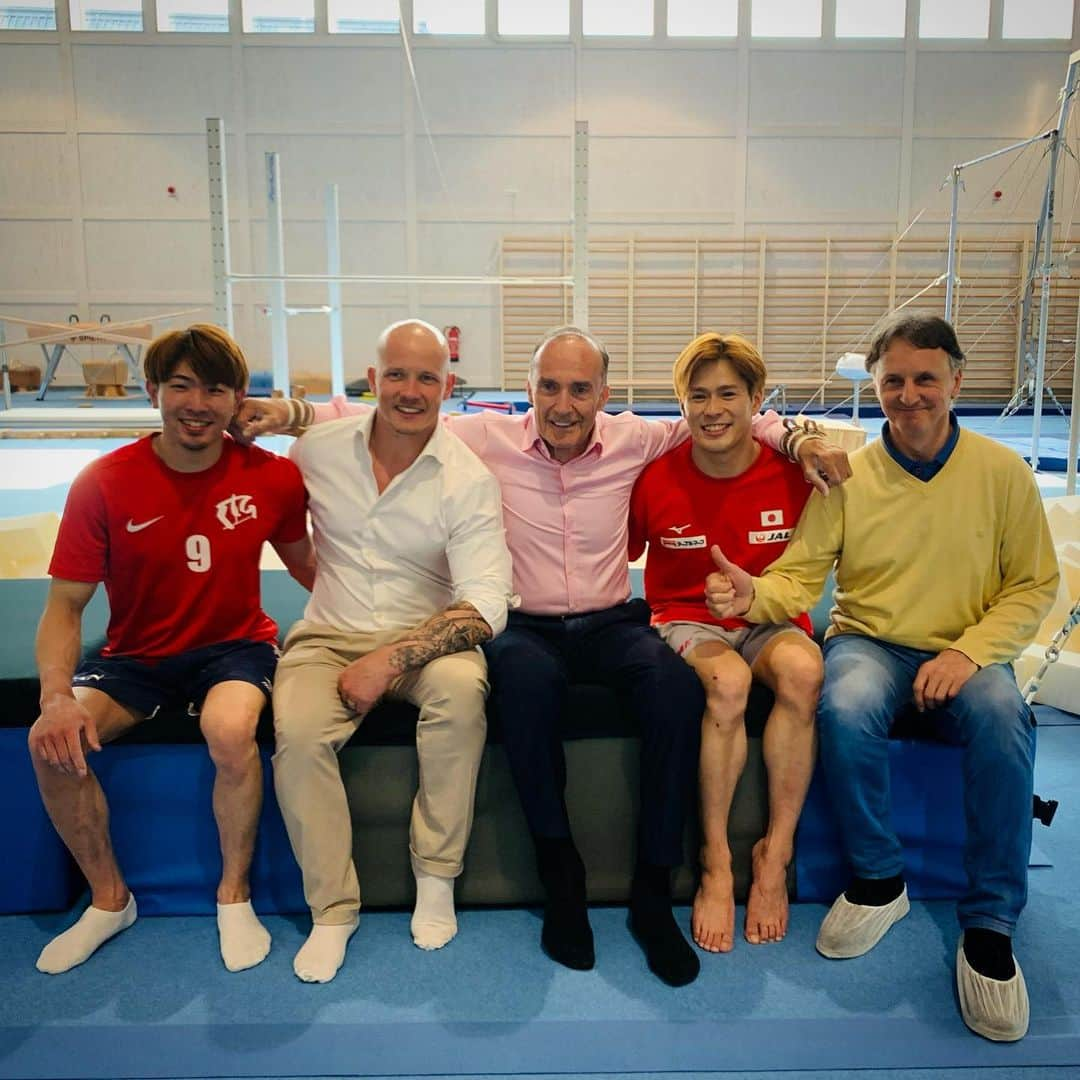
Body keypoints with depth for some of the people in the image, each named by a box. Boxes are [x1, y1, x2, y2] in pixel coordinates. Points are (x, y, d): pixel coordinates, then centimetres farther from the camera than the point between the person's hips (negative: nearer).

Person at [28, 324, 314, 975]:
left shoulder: (271, 477, -8)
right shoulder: (104, 484, -11)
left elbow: (304, 563, 9)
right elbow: (66, 602, -9)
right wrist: (57, 695, -24)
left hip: (235, 645, -1)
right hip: (136, 655, 2)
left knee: (231, 730, -34)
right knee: (53, 742, -23)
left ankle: (235, 894, -5)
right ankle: (110, 898, 4)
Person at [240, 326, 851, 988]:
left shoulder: (631, 440, 4)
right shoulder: (488, 438, 0)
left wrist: (797, 439, -1)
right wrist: (291, 413, -10)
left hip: (612, 624, 2)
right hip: (524, 627, -1)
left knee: (678, 686, -30)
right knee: (528, 677, -37)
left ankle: (653, 891, -13)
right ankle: (560, 876, -15)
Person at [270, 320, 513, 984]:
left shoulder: (468, 478, -9)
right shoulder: (317, 450, 1)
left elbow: (486, 605, -17)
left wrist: (391, 660, -25)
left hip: (424, 636, -1)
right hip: (329, 636, 2)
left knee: (461, 685, -34)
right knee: (297, 730, -28)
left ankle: (437, 879, -13)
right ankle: (333, 908, -7)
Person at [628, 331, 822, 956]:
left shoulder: (792, 476, -4)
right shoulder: (657, 478, -5)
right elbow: (623, 551, 9)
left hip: (772, 622, 2)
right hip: (687, 622, -1)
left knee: (802, 670, -33)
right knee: (727, 680, -35)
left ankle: (776, 852, -17)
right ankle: (717, 860, -18)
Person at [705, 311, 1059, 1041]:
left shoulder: (1003, 472, 0)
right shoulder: (847, 475, 0)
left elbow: (1034, 587, 2)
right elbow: (800, 577, -4)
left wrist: (968, 652, -13)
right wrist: (754, 594, -27)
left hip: (965, 656, 0)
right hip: (870, 643, 0)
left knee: (1003, 721, -32)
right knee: (845, 711, -33)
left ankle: (991, 926, -15)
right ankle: (879, 881, -6)